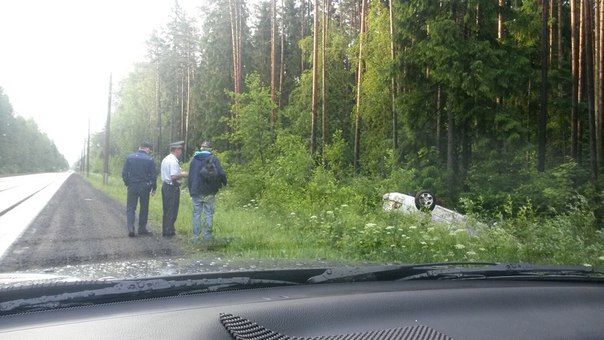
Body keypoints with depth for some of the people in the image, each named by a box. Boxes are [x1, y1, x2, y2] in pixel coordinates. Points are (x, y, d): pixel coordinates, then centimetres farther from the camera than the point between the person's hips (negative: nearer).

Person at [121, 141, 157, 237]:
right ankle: (142, 229, 17)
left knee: (130, 208, 5)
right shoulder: (150, 159, -6)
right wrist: (154, 188, 6)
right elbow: (153, 176, -4)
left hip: (132, 186, 1)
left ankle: (130, 228, -11)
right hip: (144, 187, -1)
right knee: (144, 208, 11)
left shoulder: (129, 157, 0)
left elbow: (124, 173, 0)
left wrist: (127, 183, 11)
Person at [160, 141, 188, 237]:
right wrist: (182, 174, -8)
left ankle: (165, 231, 20)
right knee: (172, 211, -2)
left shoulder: (165, 159, 15)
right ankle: (169, 231, 3)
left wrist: (180, 173, 18)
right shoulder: (173, 161, -16)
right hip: (172, 188, -10)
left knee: (166, 210, 14)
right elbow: (174, 177, -23)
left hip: (165, 186, 10)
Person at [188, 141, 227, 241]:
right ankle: (207, 235, 6)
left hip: (196, 192, 3)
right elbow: (220, 173, -13)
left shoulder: (194, 159, 8)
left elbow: (190, 176, 11)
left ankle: (195, 236, 10)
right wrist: (224, 182, 5)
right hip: (209, 192, -3)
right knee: (209, 214, 5)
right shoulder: (213, 159, -4)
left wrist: (191, 191, 15)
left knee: (196, 214, 9)